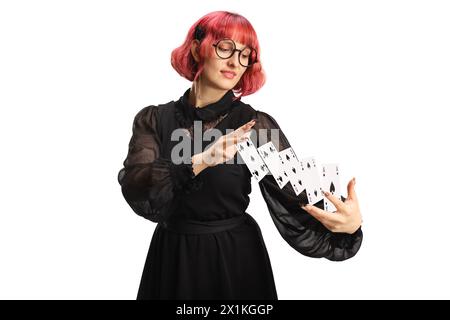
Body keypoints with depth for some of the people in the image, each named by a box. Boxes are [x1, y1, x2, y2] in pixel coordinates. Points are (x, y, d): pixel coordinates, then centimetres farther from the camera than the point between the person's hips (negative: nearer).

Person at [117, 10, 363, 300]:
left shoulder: (255, 125, -10)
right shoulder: (153, 120, -4)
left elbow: (297, 202, -16)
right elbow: (134, 188, -19)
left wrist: (350, 224, -35)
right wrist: (199, 162, -34)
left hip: (235, 259, -1)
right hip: (170, 259, 2)